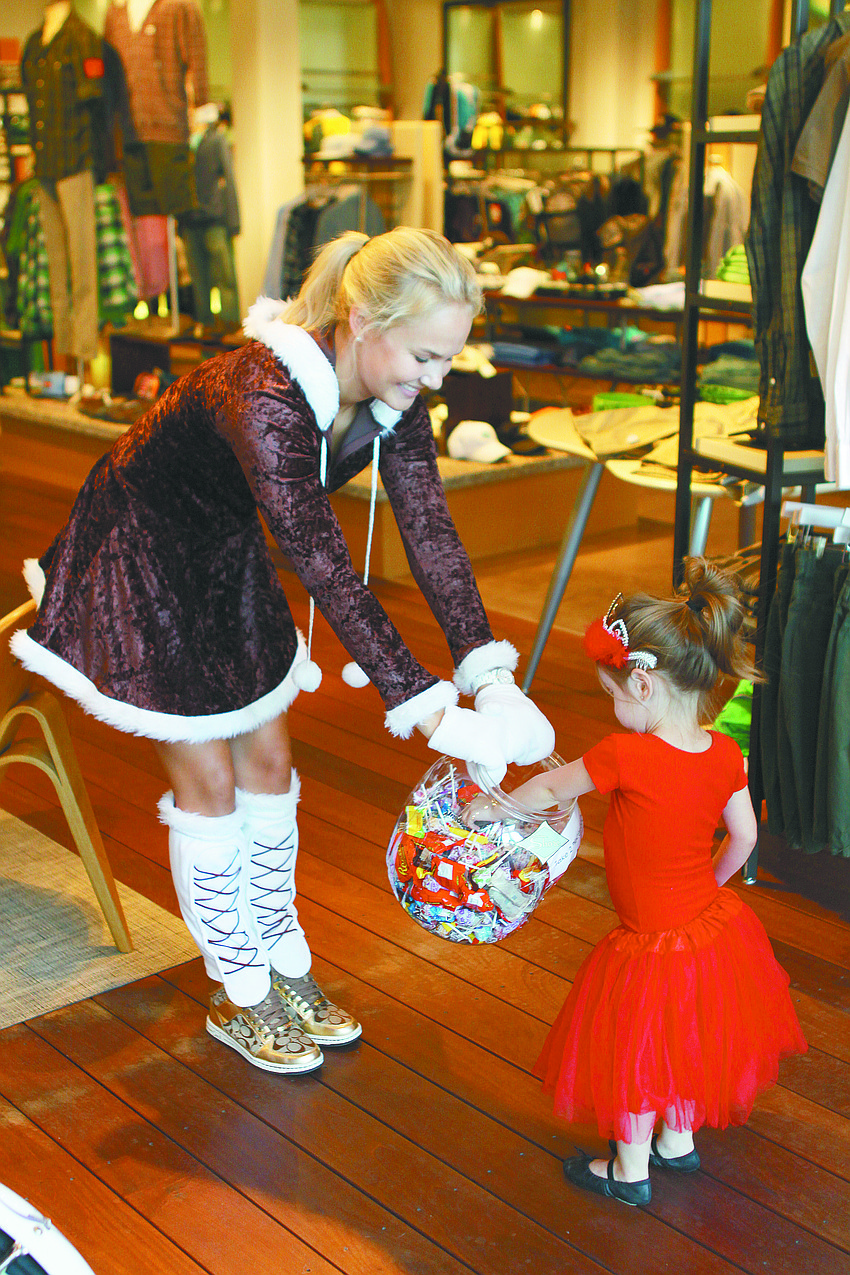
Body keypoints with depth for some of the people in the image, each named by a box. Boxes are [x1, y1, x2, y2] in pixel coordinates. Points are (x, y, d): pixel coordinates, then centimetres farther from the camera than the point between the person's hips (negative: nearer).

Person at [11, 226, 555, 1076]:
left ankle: (284, 969, 28)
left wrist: (491, 676, -26)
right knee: (208, 783, 1)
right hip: (139, 559, -7)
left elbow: (429, 531, -17)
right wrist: (430, 712, -42)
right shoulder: (262, 399, -39)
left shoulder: (393, 393, -15)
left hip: (227, 557, 7)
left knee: (267, 765, 11)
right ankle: (238, 996, 20)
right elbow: (328, 572, -41)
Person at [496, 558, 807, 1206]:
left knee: (636, 1055, 16)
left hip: (653, 947, -6)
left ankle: (630, 1169, 36)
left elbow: (547, 789, -12)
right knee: (683, 1042, 27)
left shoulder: (624, 757, -28)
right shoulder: (725, 755, -11)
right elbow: (744, 838, 2)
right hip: (712, 925, 6)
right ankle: (679, 1140, 48)